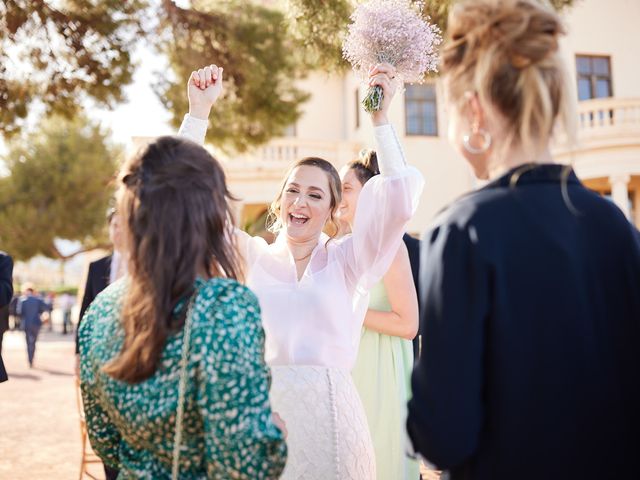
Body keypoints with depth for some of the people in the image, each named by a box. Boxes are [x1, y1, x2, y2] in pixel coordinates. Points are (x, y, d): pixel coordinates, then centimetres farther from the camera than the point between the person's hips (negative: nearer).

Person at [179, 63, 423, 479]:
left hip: (328, 418, -1)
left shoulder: (347, 261, 3)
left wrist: (381, 117, -12)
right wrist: (200, 111, -3)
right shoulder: (250, 257, 7)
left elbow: (400, 194, -9)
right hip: (258, 417, 1)